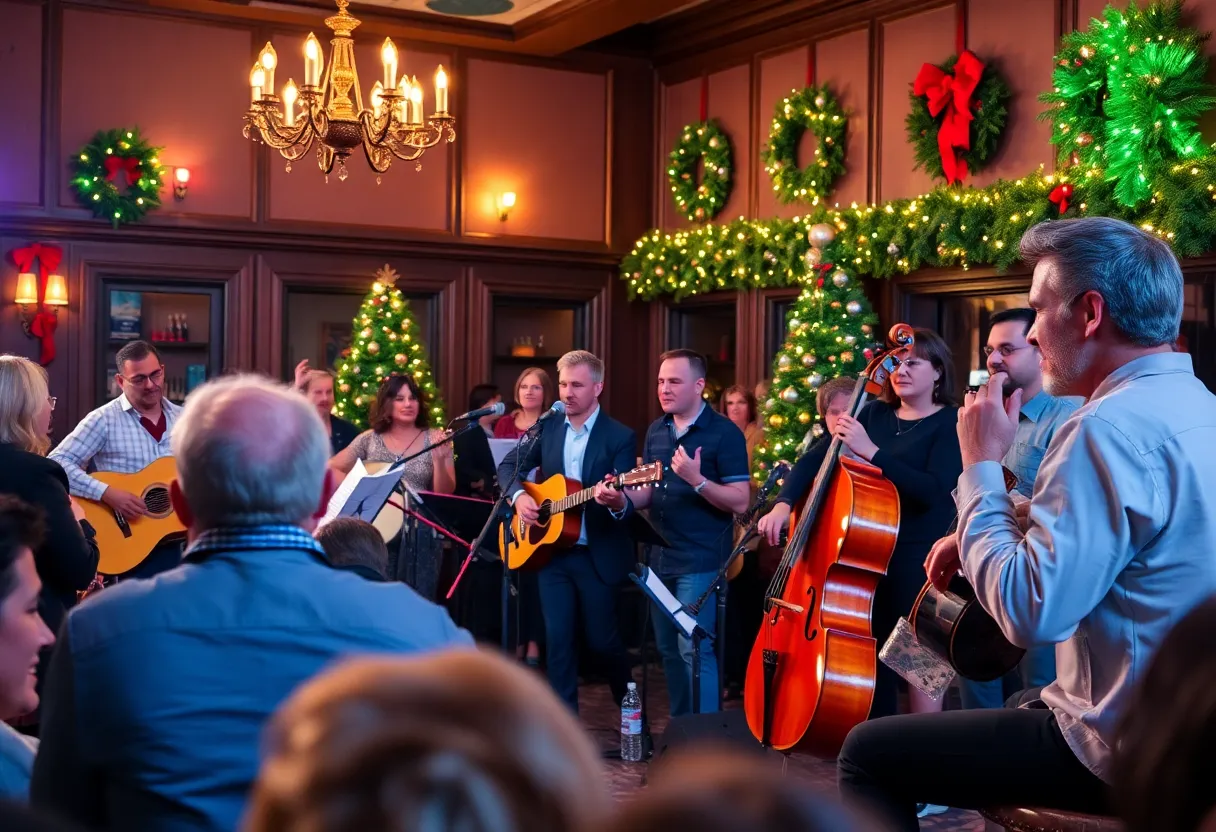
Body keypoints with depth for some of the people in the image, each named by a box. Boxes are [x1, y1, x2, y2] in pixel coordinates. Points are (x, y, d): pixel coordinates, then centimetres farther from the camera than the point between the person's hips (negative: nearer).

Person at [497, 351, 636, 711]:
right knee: (557, 639, 3)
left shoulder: (620, 436, -8)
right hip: (550, 551, 4)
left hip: (598, 555, -4)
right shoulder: (547, 427, 6)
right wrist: (519, 495, -8)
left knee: (602, 638, 6)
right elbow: (509, 466, 12)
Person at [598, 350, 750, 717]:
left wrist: (696, 480, -28)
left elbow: (740, 501, -15)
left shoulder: (724, 433, -10)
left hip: (701, 561, -7)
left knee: (694, 649, -11)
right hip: (661, 558, 7)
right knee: (668, 649, 13)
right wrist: (622, 500, -6)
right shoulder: (656, 431, 10)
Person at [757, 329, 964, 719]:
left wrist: (871, 451, -26)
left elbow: (934, 490, -22)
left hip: (918, 558, -6)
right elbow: (815, 458, 4)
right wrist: (784, 503, -13)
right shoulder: (875, 414, 8)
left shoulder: (950, 423, -7)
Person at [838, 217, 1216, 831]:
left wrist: (982, 465, -17)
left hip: (1122, 751, -10)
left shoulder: (1112, 427, -24)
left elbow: (1028, 611, -28)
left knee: (869, 752, 0)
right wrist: (989, 534, 7)